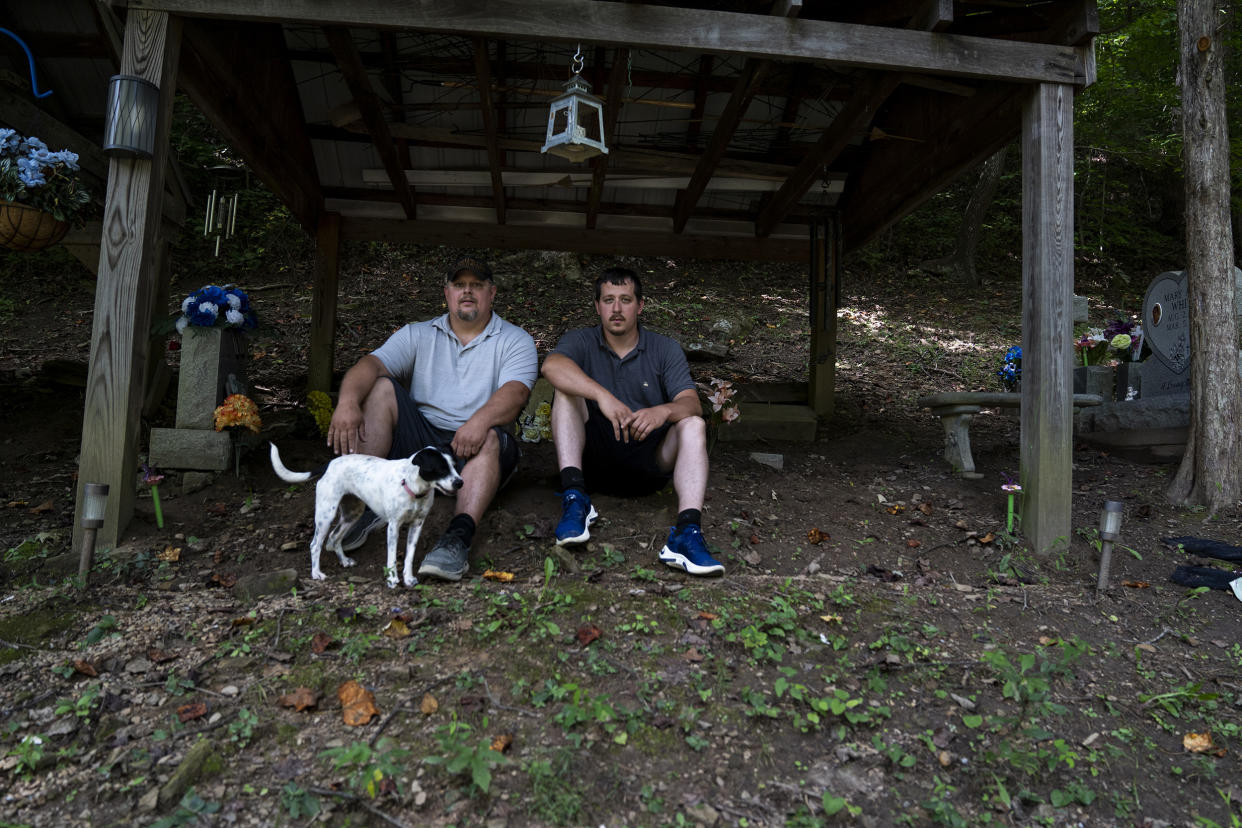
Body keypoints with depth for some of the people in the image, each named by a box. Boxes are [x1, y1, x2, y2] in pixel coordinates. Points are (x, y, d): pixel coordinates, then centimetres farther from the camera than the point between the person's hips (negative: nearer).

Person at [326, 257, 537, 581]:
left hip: (472, 447, -2)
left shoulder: (516, 341, 7)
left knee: (492, 438, -34)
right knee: (381, 387, -16)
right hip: (418, 440, 3)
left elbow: (515, 391, -13)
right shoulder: (418, 335, 14)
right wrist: (348, 401, -25)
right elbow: (371, 364, -3)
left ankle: (459, 536, -50)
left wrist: (481, 420, -34)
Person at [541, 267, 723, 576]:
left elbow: (691, 404, -9)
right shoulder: (582, 341, 3)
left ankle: (687, 533, -41)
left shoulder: (665, 350, 6)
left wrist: (664, 411, -33)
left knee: (693, 425, -24)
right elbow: (552, 366, -23)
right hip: (594, 458, 0)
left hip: (647, 464, 1)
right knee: (566, 389, -19)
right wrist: (602, 396, -39)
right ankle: (575, 498, -32)